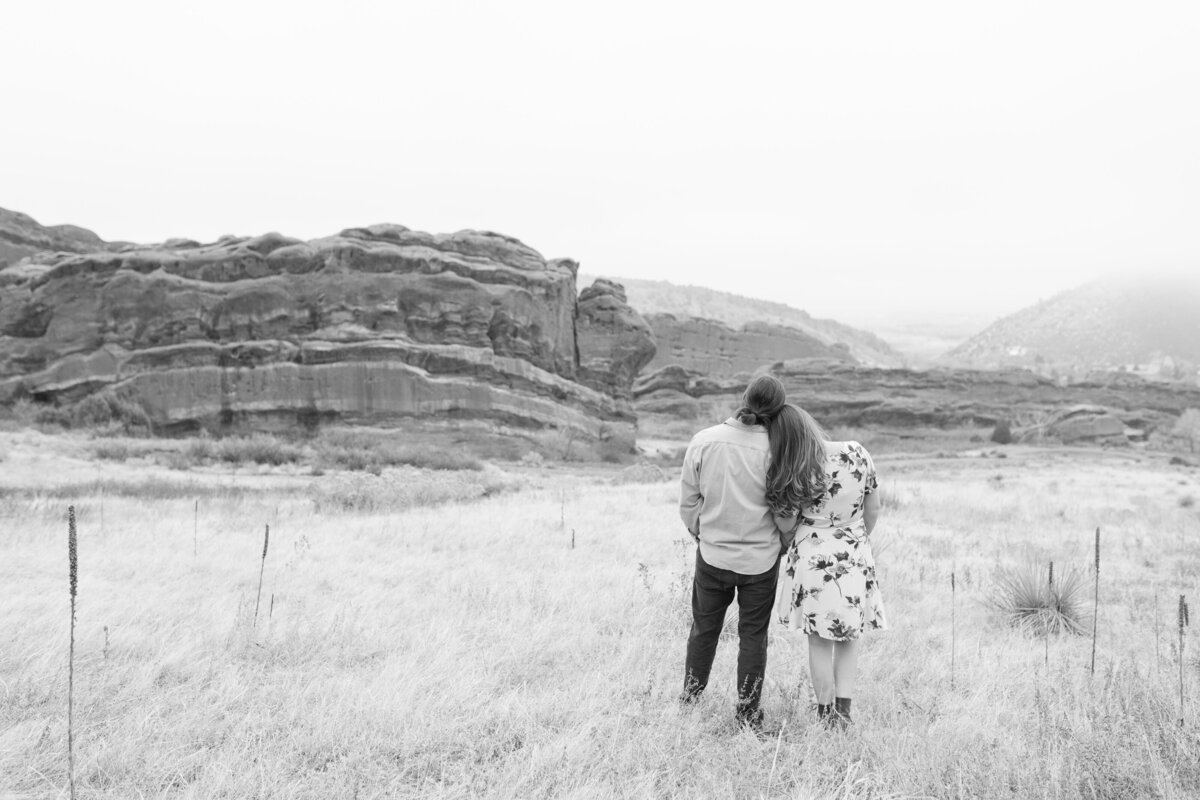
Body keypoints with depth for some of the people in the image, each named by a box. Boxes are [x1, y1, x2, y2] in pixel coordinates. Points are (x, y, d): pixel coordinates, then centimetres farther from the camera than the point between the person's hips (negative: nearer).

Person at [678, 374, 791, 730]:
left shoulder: (703, 441, -12)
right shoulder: (774, 450, -18)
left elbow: (688, 501, -2)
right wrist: (781, 545, 11)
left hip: (712, 554, 2)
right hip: (761, 558, -2)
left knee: (704, 628, 19)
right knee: (753, 635, 13)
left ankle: (690, 696, 34)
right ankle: (748, 711, 23)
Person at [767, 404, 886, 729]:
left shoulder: (790, 479, -17)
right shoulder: (857, 453, -8)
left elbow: (786, 527, -6)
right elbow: (873, 509, 2)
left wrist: (790, 549, 17)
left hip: (812, 559, -3)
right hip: (855, 558, 3)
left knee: (819, 641, 11)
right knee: (848, 637, 17)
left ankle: (826, 717, 17)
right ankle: (843, 713, 14)